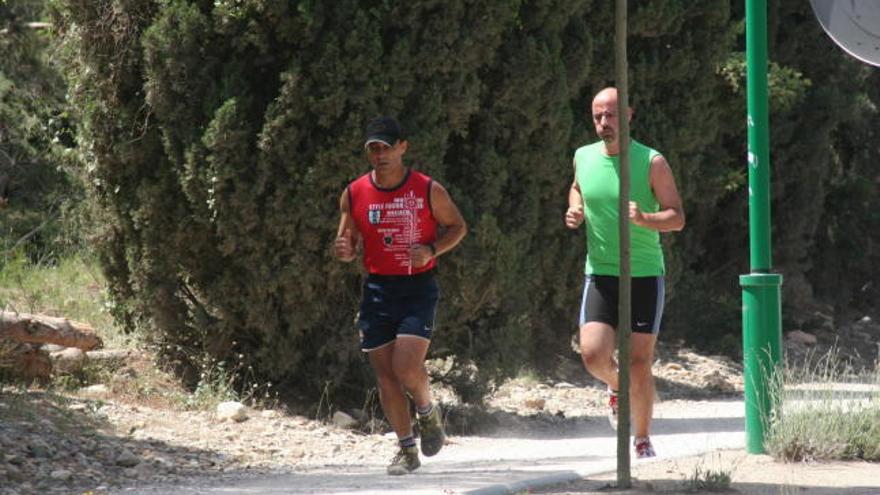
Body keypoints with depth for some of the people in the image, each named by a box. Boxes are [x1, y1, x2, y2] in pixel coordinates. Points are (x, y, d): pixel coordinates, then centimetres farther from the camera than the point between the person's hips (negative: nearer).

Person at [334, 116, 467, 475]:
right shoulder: (354, 195, 2)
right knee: (385, 374, 3)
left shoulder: (428, 190, -4)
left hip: (418, 287, -3)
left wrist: (431, 250, -12)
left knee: (407, 367, -18)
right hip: (377, 289, 3)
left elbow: (457, 226, 6)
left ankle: (428, 414, 15)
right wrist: (344, 250, -14)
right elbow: (348, 241, 11)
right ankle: (407, 450, 16)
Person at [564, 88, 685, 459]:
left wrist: (644, 219, -26)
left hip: (645, 275, -2)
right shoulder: (584, 158, 5)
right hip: (600, 275, 2)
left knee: (639, 363, -2)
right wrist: (574, 211, 6)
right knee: (593, 356, -13)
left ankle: (643, 440, 14)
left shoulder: (651, 162, -6)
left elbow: (677, 218, -6)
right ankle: (616, 387, 23)